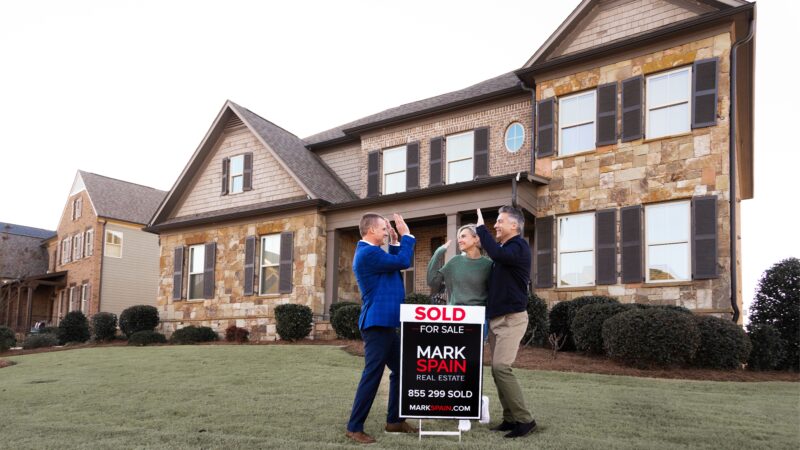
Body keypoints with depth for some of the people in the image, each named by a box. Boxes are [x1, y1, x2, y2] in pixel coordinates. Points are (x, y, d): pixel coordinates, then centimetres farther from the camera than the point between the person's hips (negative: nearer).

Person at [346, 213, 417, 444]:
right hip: (377, 323, -11)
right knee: (372, 375, -7)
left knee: (400, 370, 15)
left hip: (386, 323, 11)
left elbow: (395, 264, 24)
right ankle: (354, 427, 1)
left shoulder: (372, 252, 16)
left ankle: (394, 420, 24)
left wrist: (395, 241, 14)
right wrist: (406, 235, -9)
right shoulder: (368, 253, -17)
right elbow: (403, 262, -20)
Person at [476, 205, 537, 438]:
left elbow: (497, 254, -31)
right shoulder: (503, 249, 16)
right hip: (495, 317, 9)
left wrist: (481, 227, -20)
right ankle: (510, 418, 12)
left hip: (512, 318, -9)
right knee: (497, 370, 6)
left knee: (502, 367, -17)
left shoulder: (519, 247, -11)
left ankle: (524, 419, -8)